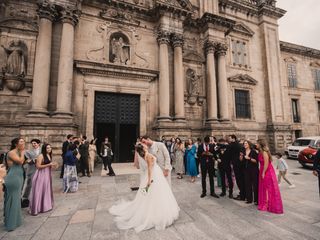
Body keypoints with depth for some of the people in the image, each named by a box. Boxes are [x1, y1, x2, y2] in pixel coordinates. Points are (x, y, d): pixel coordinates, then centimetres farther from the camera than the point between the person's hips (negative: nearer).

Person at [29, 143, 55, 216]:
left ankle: (45, 206, 29)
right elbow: (38, 166, -20)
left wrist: (52, 165, 1)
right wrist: (49, 164, -21)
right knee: (39, 191, -2)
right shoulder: (41, 156, -15)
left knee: (46, 191, 16)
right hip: (41, 175, -8)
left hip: (47, 175, 8)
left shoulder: (49, 155, 10)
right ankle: (35, 209, 9)